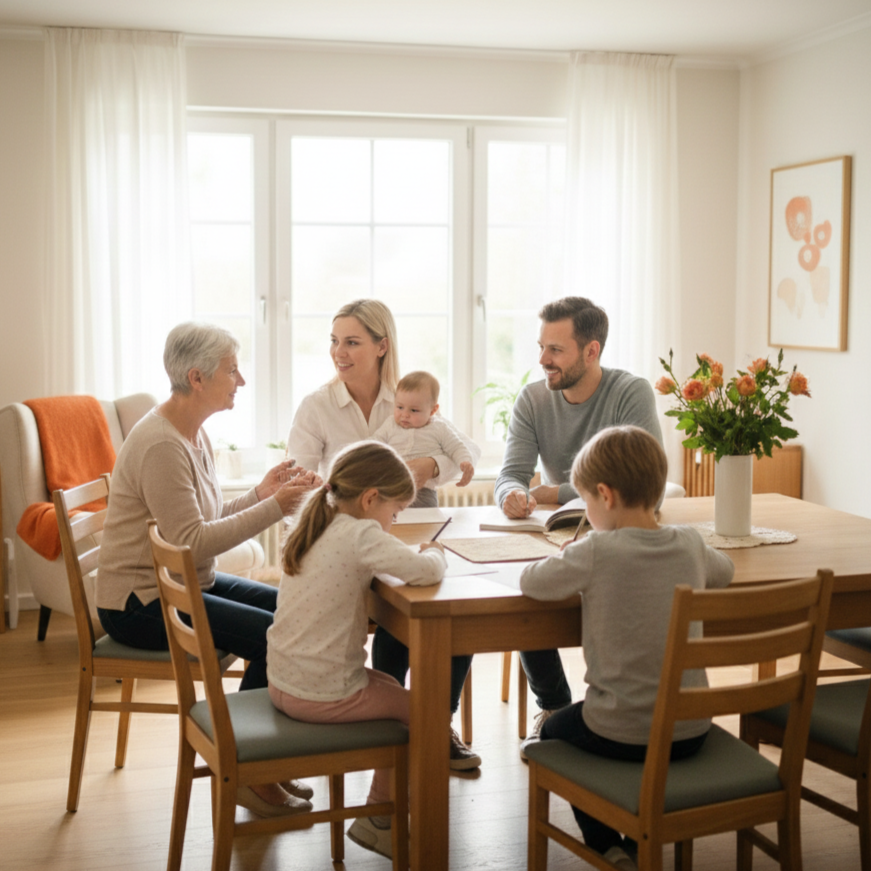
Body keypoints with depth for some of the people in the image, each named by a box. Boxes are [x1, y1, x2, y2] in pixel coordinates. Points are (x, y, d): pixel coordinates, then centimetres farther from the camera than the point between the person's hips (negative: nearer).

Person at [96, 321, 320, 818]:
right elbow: (193, 541, -26)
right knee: (275, 635, -21)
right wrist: (272, 508, -23)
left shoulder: (195, 434, 10)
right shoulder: (160, 445, -22)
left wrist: (262, 493, -3)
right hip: (142, 603, -10)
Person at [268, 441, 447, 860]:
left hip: (283, 683, 9)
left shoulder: (311, 526, 7)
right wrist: (434, 552, -4)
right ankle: (378, 821, 20)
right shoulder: (360, 535, -19)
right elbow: (426, 571, -27)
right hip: (321, 695, -9)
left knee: (390, 687, 26)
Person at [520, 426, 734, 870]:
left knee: (554, 730, 28)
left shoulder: (596, 551, -19)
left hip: (621, 734, -5)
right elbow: (725, 569, 18)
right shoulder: (690, 543, -3)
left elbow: (530, 581, -10)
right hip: (690, 730, 5)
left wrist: (569, 561, 10)